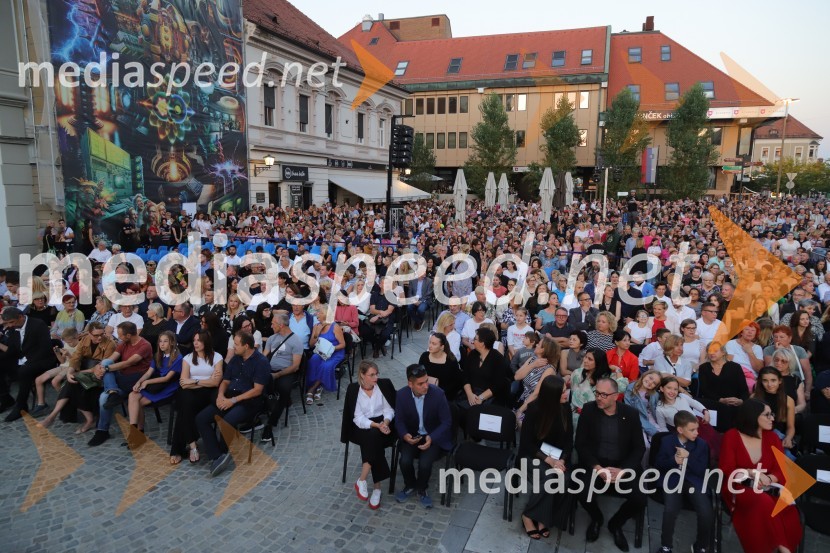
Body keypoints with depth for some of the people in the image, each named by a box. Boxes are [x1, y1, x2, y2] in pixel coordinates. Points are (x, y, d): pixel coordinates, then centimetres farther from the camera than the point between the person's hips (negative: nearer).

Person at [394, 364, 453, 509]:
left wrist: (431, 438, -27)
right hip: (412, 435, 2)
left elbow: (446, 422, -13)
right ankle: (410, 486, 11)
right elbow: (399, 420, -2)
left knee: (424, 463, -25)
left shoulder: (438, 393, -21)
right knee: (405, 461, -22)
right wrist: (405, 435, -23)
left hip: (434, 436, -2)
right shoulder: (401, 395, -14)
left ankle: (422, 490, 9)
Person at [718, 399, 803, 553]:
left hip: (767, 489, 3)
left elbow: (781, 470, 3)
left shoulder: (772, 437, 8)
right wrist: (752, 473, -20)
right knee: (764, 502, -35)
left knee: (788, 509, -29)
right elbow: (726, 470, -5)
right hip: (739, 489, -3)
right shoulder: (732, 436, -3)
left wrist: (768, 479, -17)